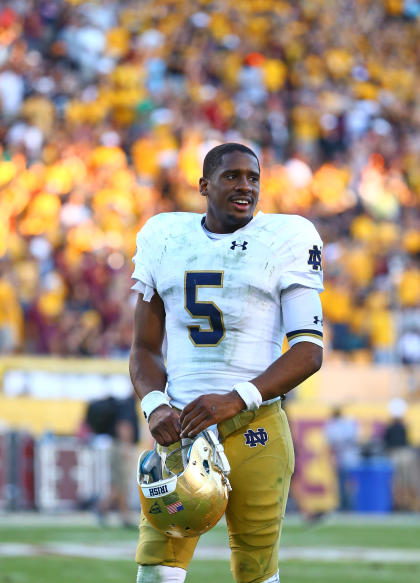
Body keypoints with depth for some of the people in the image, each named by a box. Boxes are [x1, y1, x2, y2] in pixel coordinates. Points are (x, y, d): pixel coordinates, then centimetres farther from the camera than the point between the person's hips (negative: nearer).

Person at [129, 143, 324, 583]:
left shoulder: (284, 240, 0)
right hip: (180, 429, 2)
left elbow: (309, 351, -6)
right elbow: (145, 348, 14)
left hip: (254, 433, -2)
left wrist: (236, 400, -18)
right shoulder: (165, 239, 10)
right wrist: (156, 406, -7)